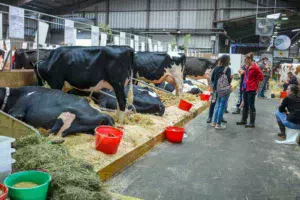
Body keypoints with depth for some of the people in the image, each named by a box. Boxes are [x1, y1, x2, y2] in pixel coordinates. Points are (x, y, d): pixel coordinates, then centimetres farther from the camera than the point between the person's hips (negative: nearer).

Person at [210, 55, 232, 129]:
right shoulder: (227, 69, -10)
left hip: (217, 89, 6)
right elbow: (228, 80, -17)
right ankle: (218, 124, 6)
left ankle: (214, 122, 23)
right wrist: (231, 77, 3)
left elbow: (212, 79, 8)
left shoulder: (216, 68, 7)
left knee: (217, 105, 18)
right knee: (222, 106, 1)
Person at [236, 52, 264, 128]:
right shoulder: (247, 67, 8)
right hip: (245, 88, 8)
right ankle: (244, 120, 27)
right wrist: (244, 83, 10)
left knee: (251, 106, -3)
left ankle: (252, 123, 5)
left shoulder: (255, 67, -15)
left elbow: (261, 77, -14)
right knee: (245, 105, 16)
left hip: (251, 89, -8)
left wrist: (255, 84, -5)